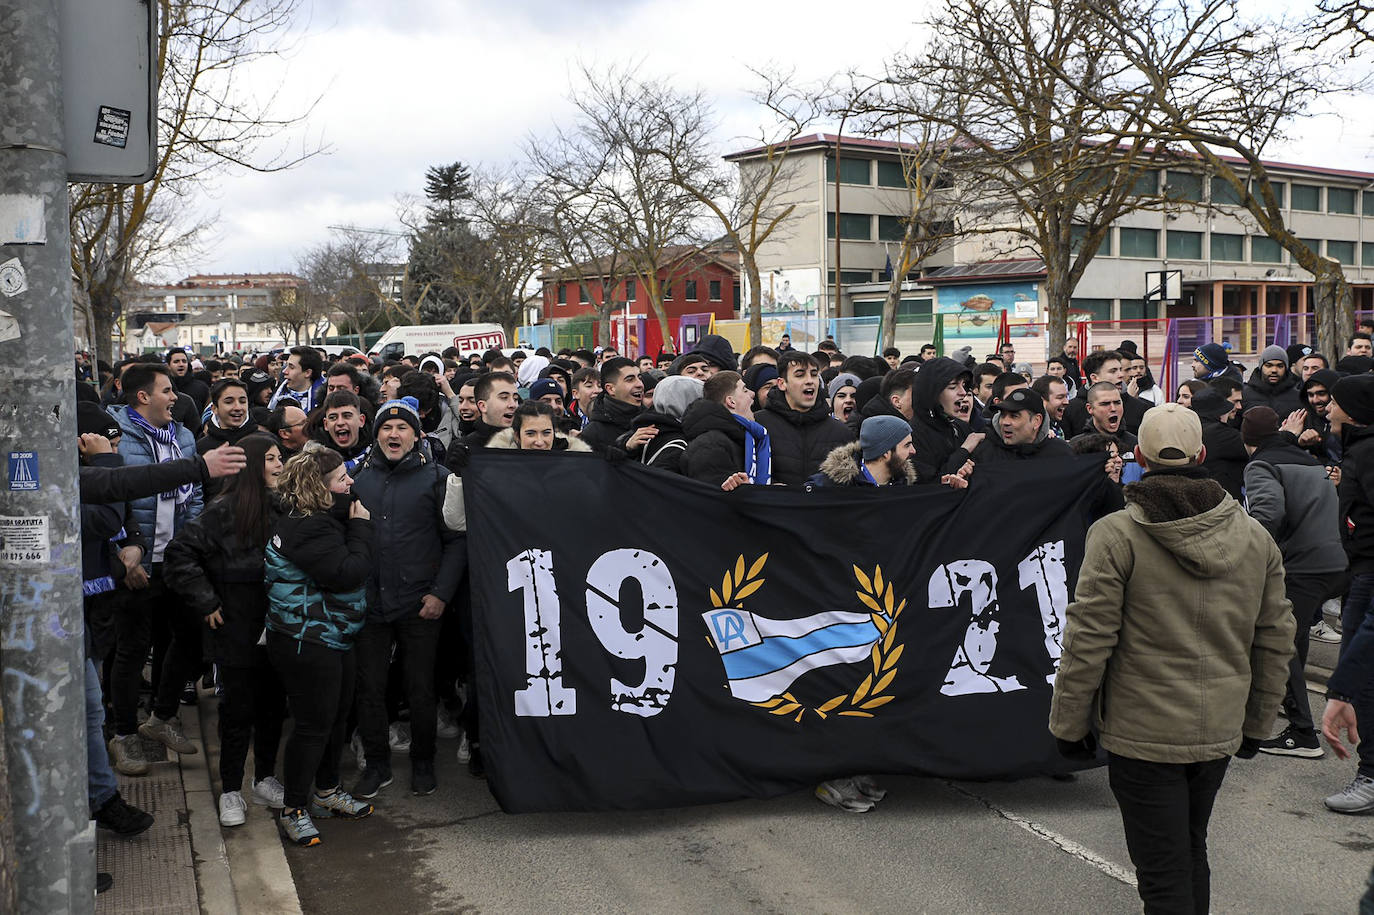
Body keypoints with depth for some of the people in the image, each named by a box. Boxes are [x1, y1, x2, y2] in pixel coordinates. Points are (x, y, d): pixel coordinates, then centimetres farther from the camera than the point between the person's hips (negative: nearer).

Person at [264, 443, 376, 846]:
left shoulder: (321, 518, 11)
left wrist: (356, 523, -2)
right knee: (314, 723, -2)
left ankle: (327, 791, 36)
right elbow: (349, 573, -26)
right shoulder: (308, 529, -22)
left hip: (334, 638, 11)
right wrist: (360, 527, -16)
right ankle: (293, 810, 11)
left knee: (337, 715, 19)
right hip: (306, 643, -11)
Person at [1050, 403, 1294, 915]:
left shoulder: (1117, 534, -13)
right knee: (1192, 854, 23)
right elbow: (1275, 639, 9)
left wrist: (1069, 724, -4)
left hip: (1143, 734, -5)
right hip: (1220, 733, 5)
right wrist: (1257, 724, 20)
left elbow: (1089, 641, -14)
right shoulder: (1256, 537, 3)